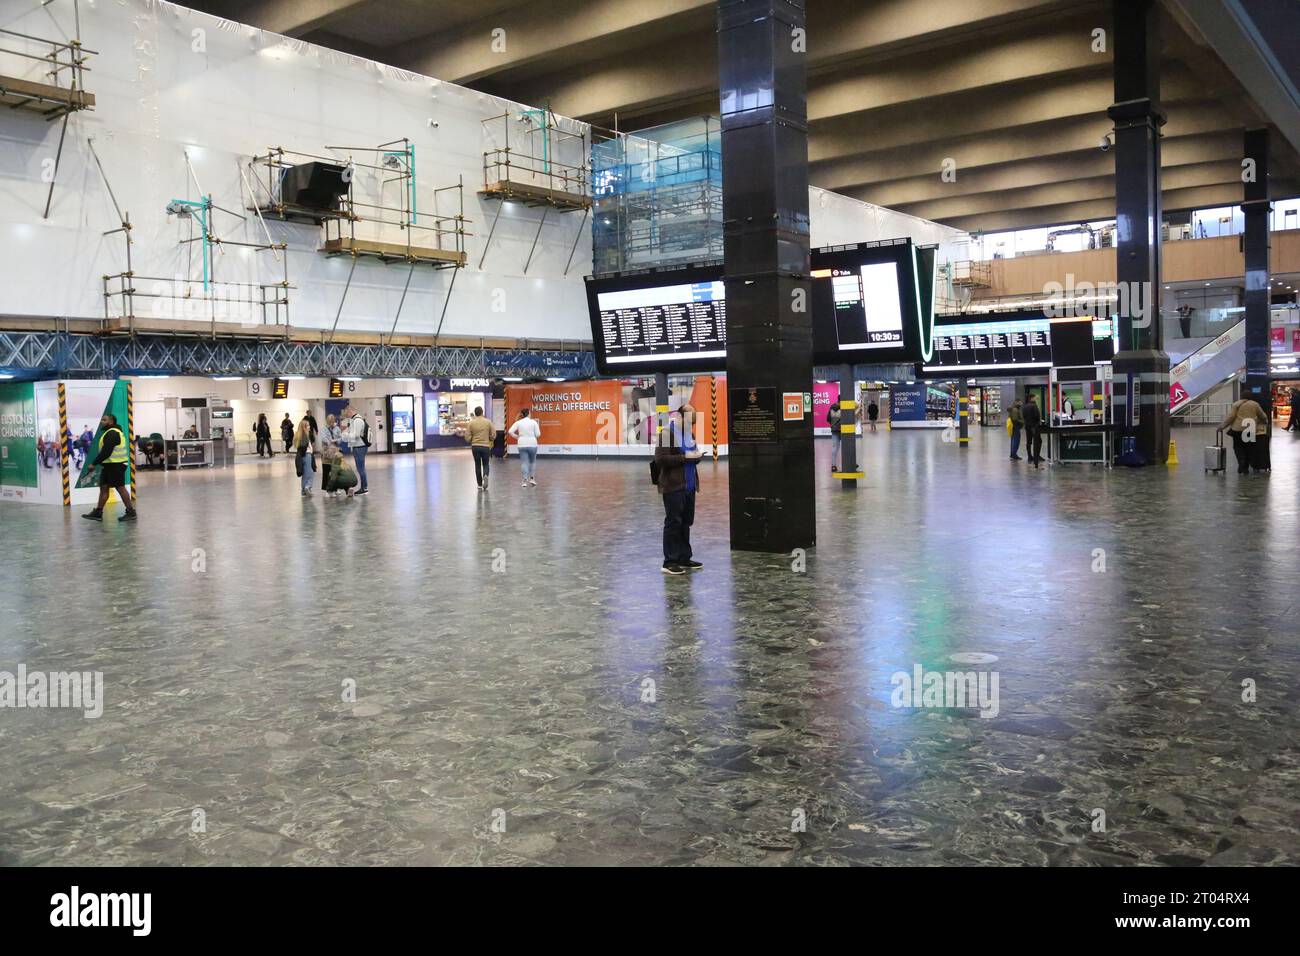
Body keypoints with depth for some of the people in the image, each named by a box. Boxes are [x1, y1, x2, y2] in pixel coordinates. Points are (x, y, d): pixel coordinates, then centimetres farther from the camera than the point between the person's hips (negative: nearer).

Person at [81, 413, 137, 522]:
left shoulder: (112, 434, -17)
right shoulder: (113, 432, 18)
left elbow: (105, 452, -24)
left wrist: (94, 463, -18)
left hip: (116, 466, -11)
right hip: (110, 465, 11)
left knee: (120, 488, -6)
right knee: (104, 487, 11)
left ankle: (131, 512, -1)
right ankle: (98, 513, 14)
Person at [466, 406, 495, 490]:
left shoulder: (471, 423, -3)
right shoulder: (488, 422, -3)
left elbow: (467, 437, -4)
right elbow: (493, 435, -2)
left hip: (475, 446, 1)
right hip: (486, 446, 0)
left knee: (477, 465, 11)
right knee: (486, 464, 13)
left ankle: (480, 485, 12)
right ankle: (485, 476, -18)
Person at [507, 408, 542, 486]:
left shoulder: (518, 422, 1)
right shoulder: (534, 422, -3)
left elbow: (510, 431, -6)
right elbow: (538, 434, -5)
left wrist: (517, 437, 8)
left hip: (522, 444, 1)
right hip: (532, 444, -1)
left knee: (524, 462, 4)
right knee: (532, 461, 17)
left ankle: (525, 480, -1)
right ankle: (532, 478, 13)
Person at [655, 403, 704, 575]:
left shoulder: (689, 433, 15)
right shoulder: (667, 433, -11)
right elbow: (660, 459, -18)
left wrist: (697, 455, 3)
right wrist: (685, 457, -19)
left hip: (689, 486, 8)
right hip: (673, 487, -8)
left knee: (686, 522, 12)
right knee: (673, 523, -3)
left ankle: (684, 558, 21)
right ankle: (670, 562, 3)